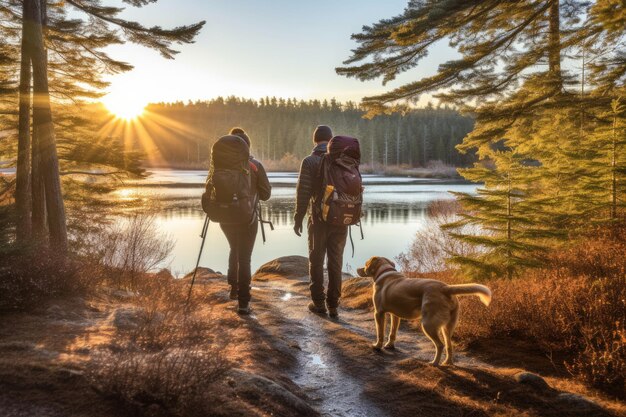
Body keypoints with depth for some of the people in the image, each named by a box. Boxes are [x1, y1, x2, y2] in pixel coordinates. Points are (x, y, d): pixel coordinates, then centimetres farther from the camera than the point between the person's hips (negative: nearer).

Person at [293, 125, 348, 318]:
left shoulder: (309, 161, -6)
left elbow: (303, 192, -10)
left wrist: (298, 219, -3)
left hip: (319, 218, -2)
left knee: (316, 261, 10)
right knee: (336, 261, 6)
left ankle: (318, 302, 13)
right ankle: (333, 305, 8)